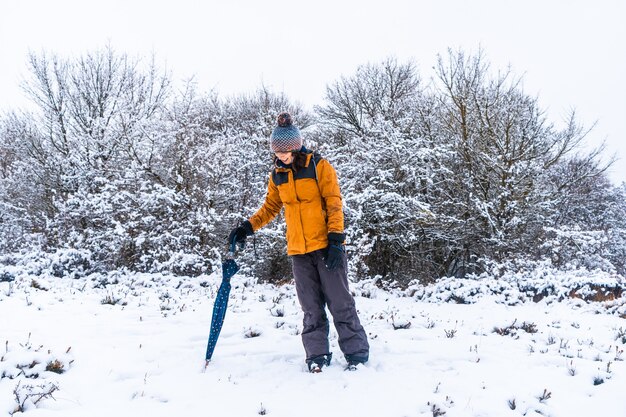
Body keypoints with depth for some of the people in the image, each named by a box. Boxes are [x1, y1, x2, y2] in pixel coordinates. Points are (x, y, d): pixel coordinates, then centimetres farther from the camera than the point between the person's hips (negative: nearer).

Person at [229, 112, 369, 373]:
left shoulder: (318, 165, -4)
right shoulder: (277, 174, 10)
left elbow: (334, 204, -7)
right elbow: (271, 207, 20)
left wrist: (335, 239, -14)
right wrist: (248, 227, 7)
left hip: (326, 246, -4)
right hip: (298, 251, 4)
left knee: (339, 302, -1)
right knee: (311, 307, 6)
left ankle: (356, 353, 8)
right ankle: (317, 355, 14)